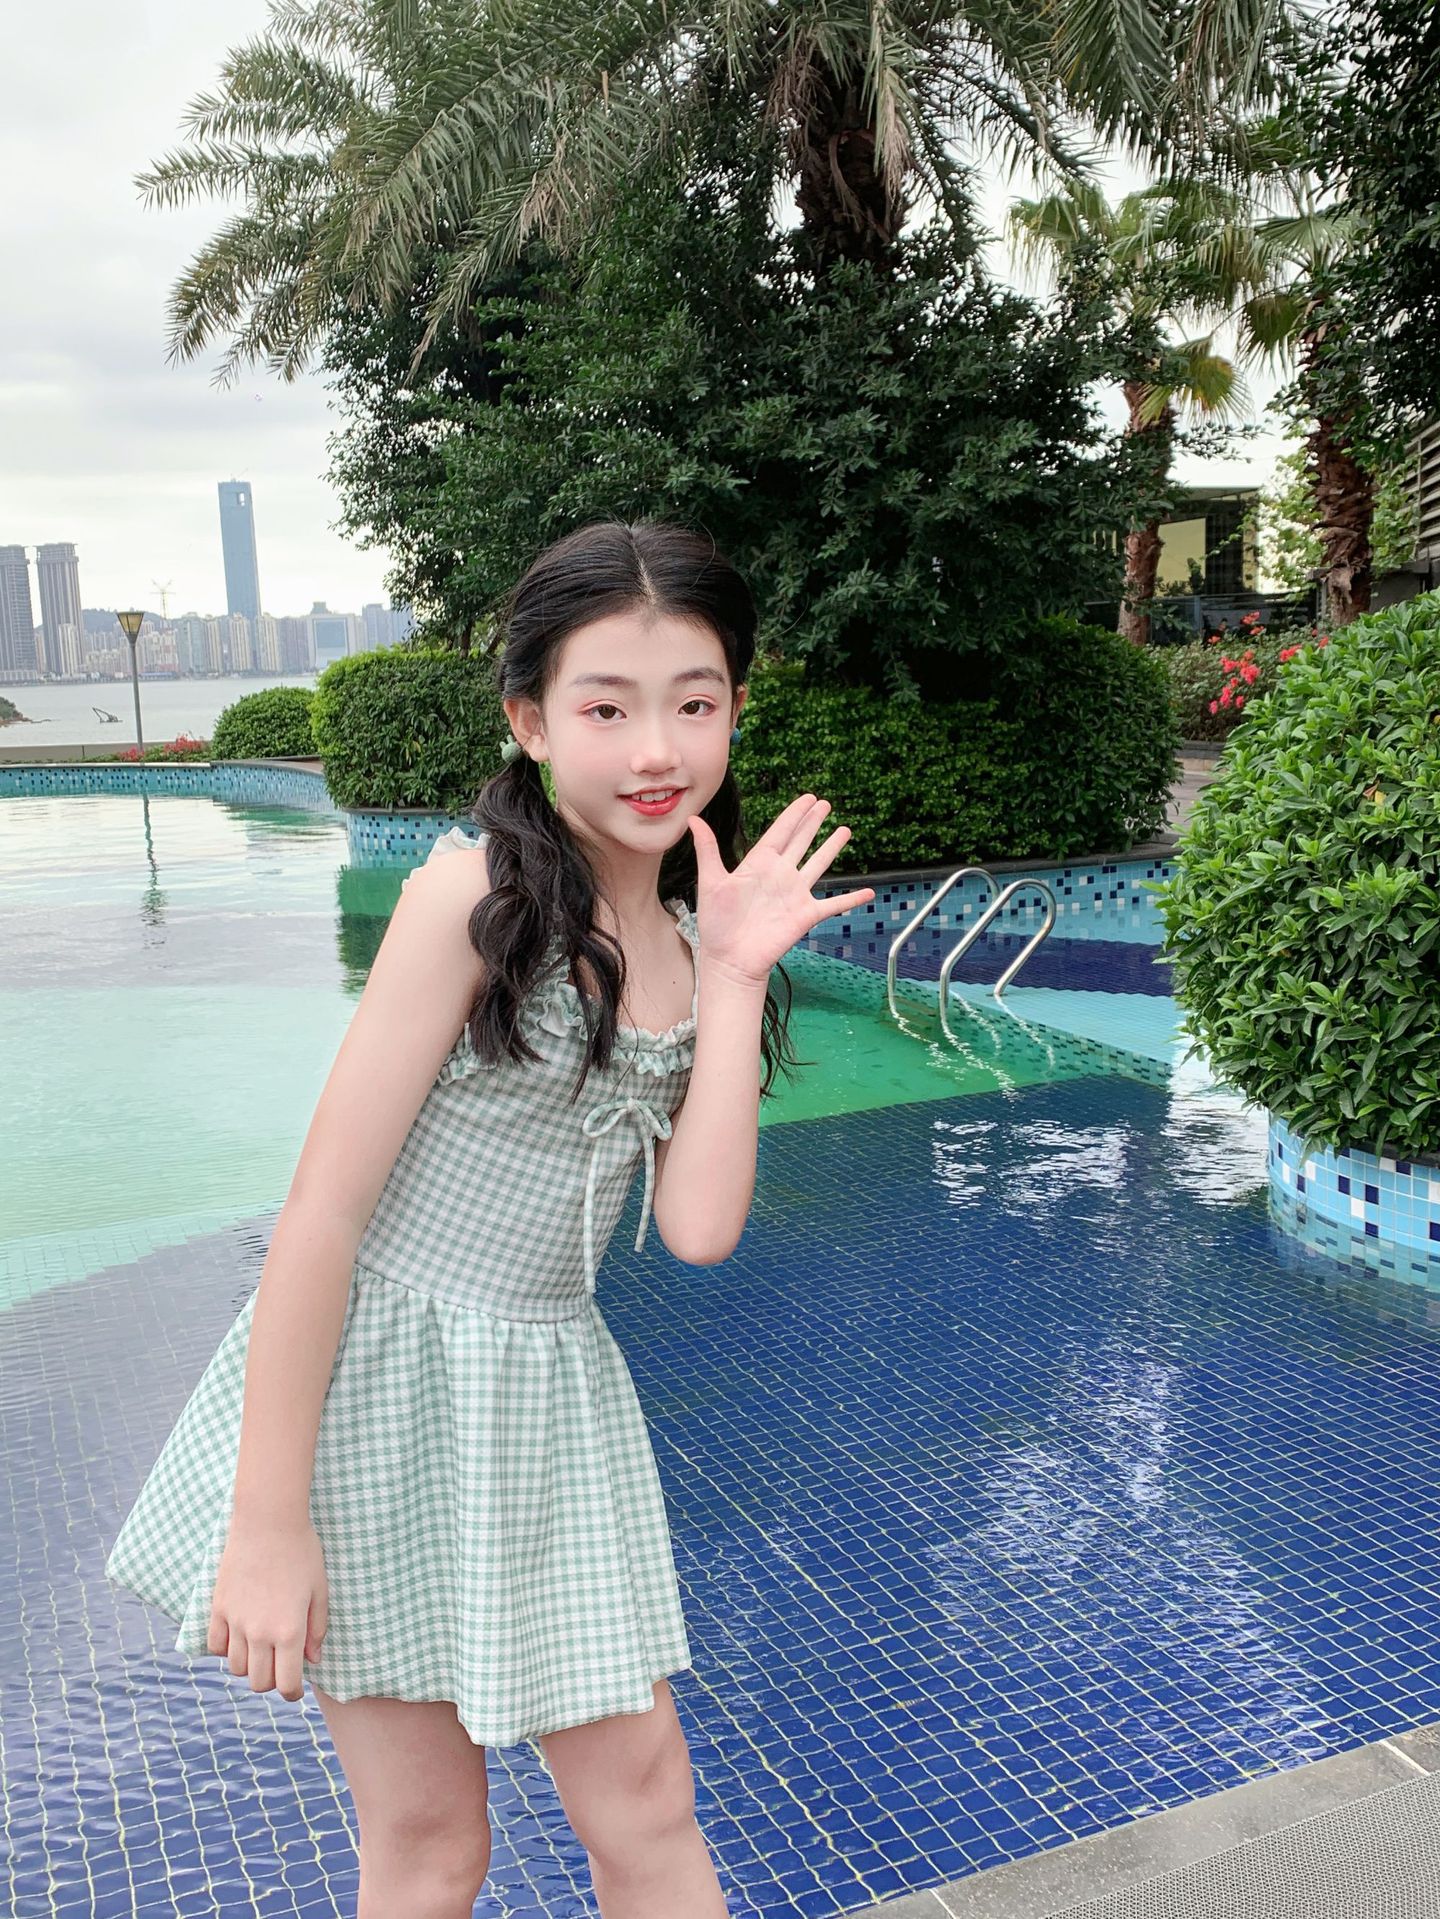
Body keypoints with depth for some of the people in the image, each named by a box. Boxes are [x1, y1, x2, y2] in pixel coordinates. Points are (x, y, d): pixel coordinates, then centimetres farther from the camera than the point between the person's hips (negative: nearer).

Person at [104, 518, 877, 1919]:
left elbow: (699, 1227, -8)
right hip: (375, 1379, -5)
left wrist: (733, 975, -13)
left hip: (549, 1400, 5)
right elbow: (325, 1205, -17)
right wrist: (266, 1523, -15)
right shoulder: (474, 895, -17)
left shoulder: (696, 935, 1)